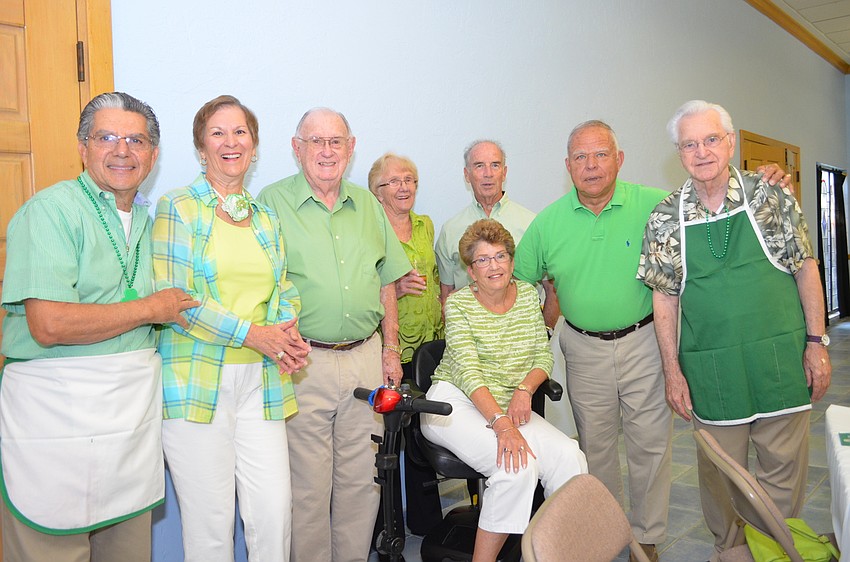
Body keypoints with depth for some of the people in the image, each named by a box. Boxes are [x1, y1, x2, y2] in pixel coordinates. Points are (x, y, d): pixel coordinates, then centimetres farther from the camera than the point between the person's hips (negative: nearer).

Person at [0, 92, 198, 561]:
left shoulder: (146, 220, 14)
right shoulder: (51, 210, -10)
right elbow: (49, 324, -21)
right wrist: (149, 308, -10)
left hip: (133, 411, 7)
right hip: (56, 412, -6)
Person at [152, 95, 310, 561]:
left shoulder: (266, 219, 17)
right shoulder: (178, 208, 1)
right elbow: (173, 296, -8)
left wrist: (289, 334, -2)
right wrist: (251, 334, -14)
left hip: (260, 381, 4)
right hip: (197, 382, -4)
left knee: (275, 509, 1)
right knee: (209, 519, 1)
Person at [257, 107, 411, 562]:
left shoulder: (368, 204, 12)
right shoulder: (273, 201, -2)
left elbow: (386, 282, 16)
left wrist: (390, 350, 12)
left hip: (366, 358, 4)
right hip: (304, 363, -4)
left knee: (361, 478, 13)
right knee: (308, 485, 4)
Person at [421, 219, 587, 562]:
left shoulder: (528, 295, 8)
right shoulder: (459, 304, -7)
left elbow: (544, 355, 9)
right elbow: (468, 372, -17)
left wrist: (524, 389, -12)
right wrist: (502, 424, -30)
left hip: (506, 406, 5)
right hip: (456, 403, -5)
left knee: (570, 457, -20)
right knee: (519, 465, -29)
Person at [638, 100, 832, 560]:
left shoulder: (770, 196, -1)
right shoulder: (665, 219, -1)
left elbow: (805, 268, 4)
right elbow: (664, 297, 2)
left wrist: (816, 341, -1)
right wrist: (673, 371, 0)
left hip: (781, 358, 0)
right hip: (712, 370, 0)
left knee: (784, 468, 11)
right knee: (720, 472, 12)